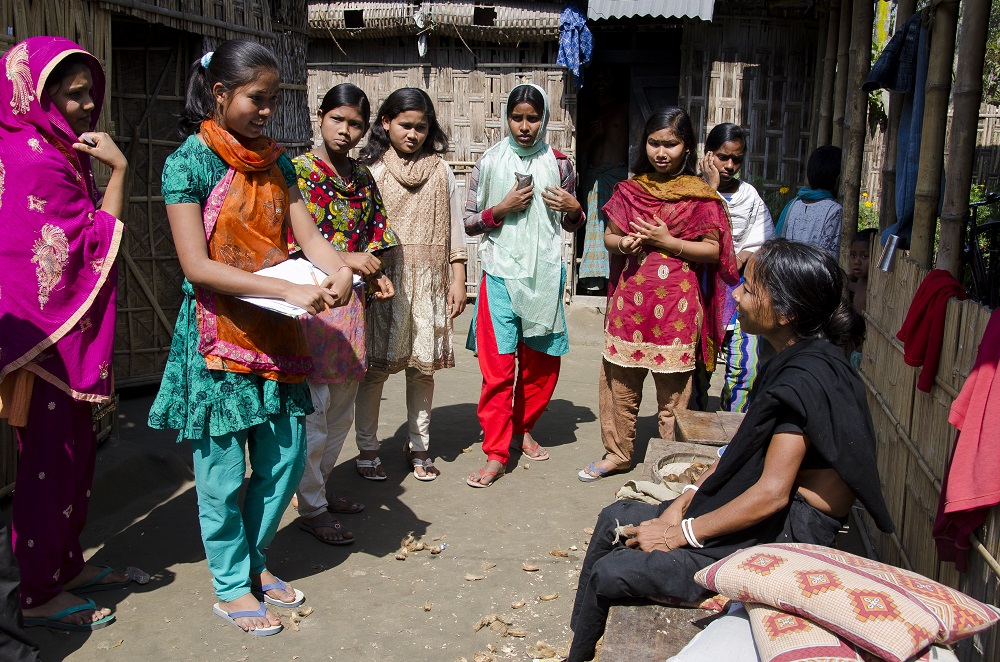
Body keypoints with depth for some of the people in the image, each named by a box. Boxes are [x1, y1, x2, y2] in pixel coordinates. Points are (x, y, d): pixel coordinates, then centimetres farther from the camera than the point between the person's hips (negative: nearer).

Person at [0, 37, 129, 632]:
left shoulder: (56, 151, 13)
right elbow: (97, 243, -17)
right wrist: (118, 169, -16)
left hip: (68, 329, 9)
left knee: (78, 450, 16)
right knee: (51, 457, 0)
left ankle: (67, 564, 31)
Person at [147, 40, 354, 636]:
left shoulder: (276, 163, 9)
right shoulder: (189, 163, -10)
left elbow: (307, 234, 2)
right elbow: (197, 265, -17)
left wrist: (339, 269, -21)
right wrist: (289, 289, -24)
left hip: (275, 331, 6)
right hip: (218, 333, -6)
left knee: (286, 459, 11)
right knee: (224, 471, 5)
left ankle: (254, 561, 33)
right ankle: (231, 587, 23)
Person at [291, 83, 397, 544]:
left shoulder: (364, 180, 13)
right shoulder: (297, 171, -6)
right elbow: (289, 243, -13)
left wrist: (375, 276, 1)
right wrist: (345, 260, -19)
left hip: (351, 304, 7)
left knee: (342, 411, 15)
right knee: (312, 412, -3)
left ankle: (320, 486, 32)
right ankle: (311, 508, 10)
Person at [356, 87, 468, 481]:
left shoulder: (440, 171, 10)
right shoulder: (369, 170, 2)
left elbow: (454, 229, 10)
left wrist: (458, 280, 4)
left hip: (429, 283, 2)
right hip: (383, 280, -2)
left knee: (422, 367, 6)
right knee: (376, 367, 0)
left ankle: (418, 448, 19)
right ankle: (368, 449, 14)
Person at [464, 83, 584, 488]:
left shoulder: (559, 163, 7)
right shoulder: (489, 162, 2)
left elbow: (570, 225, 16)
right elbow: (469, 223, 4)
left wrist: (573, 208, -5)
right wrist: (502, 209, -12)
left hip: (544, 274, 3)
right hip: (500, 272, -2)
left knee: (541, 361, 10)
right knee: (498, 364, -7)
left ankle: (523, 430, 32)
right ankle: (496, 454, 1)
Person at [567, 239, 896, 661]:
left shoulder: (806, 377, -24)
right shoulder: (794, 361, 8)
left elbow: (771, 493, -26)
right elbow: (744, 448, 13)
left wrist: (681, 533, -17)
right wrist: (687, 498, 2)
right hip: (773, 517, 10)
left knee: (609, 573, -13)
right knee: (615, 520, 13)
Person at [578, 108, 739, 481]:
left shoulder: (699, 195, -1)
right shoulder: (629, 190, 9)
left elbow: (713, 250, -4)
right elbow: (609, 237, 15)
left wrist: (667, 242, -14)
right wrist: (624, 243, -8)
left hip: (677, 301, -3)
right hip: (630, 297, 4)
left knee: (673, 389, 3)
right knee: (619, 381, 11)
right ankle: (618, 452, 27)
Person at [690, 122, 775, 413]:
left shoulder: (749, 195, 12)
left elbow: (759, 243, 11)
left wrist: (737, 261, -8)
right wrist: (711, 188, -10)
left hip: (738, 289, 3)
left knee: (745, 367, -8)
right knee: (696, 367, 0)